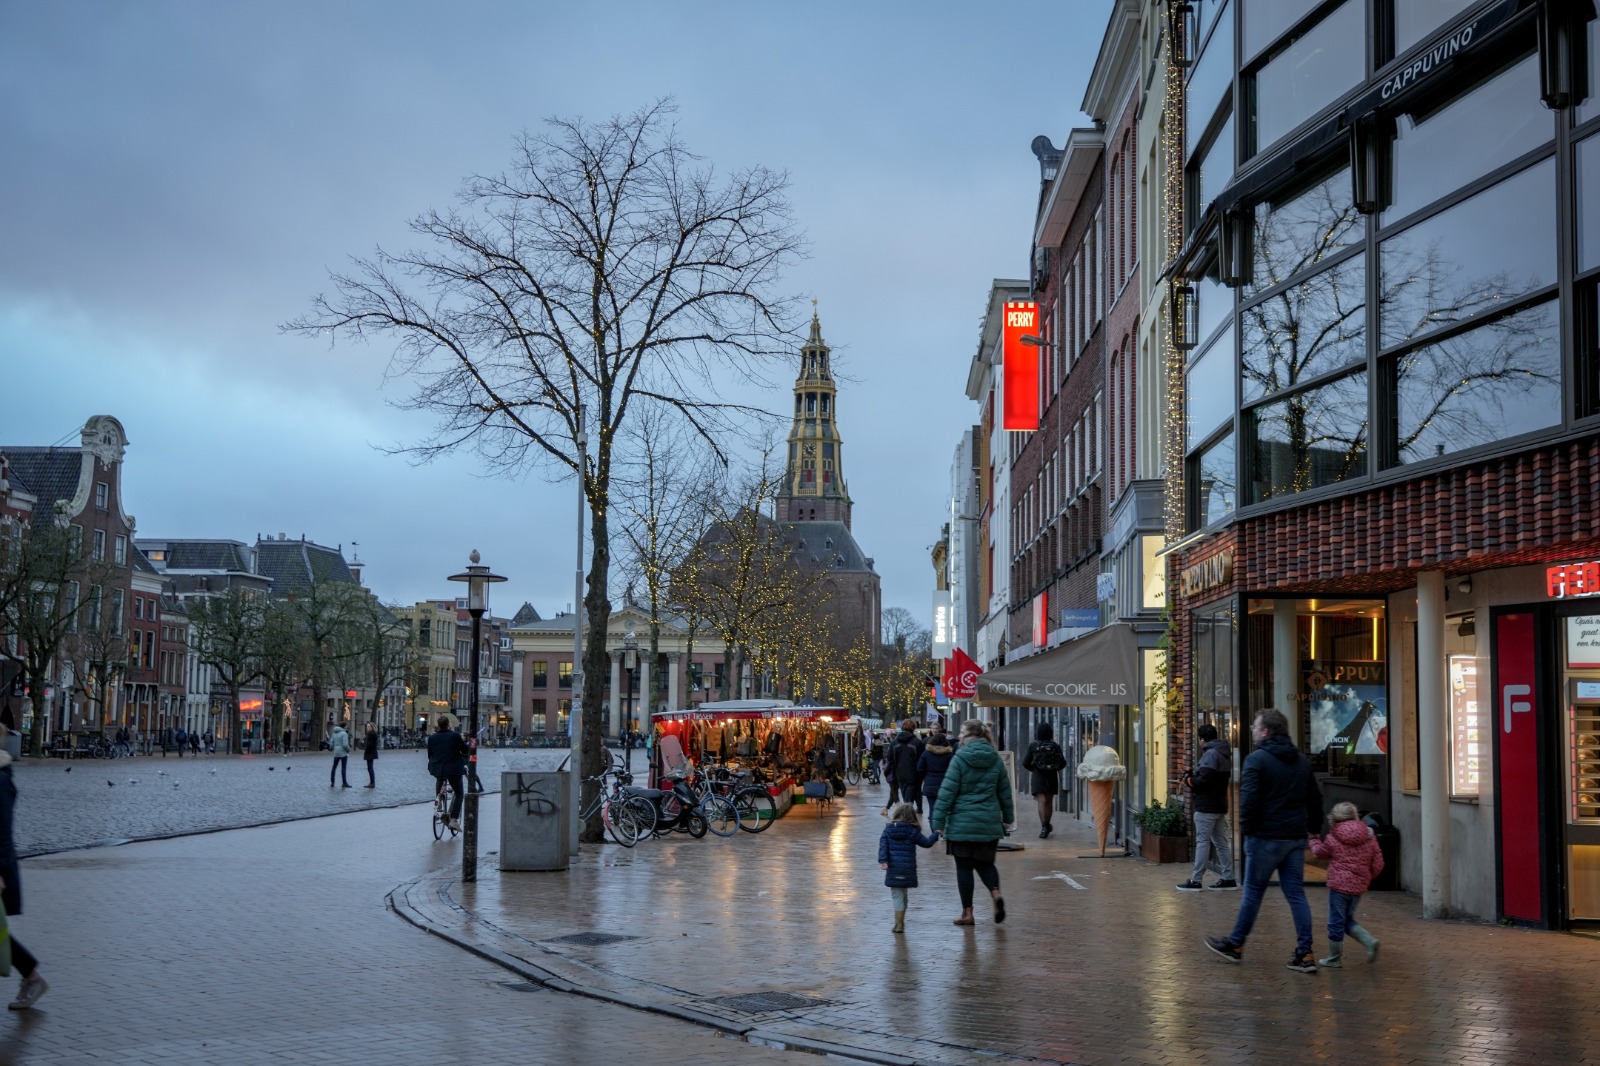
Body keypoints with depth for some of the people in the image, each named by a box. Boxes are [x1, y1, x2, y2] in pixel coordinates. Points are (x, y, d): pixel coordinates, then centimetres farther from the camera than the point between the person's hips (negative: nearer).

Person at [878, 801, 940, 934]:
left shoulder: (888, 830, 3)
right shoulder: (913, 832, -1)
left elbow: (883, 846, -8)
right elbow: (926, 843, 8)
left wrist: (883, 861, -15)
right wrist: (936, 835, 25)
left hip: (893, 869, 0)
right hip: (908, 869, 0)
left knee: (897, 896, 4)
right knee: (903, 896, 13)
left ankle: (899, 924, -2)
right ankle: (900, 922, 17)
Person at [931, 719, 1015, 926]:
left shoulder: (960, 758, -10)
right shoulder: (995, 759, 4)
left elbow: (947, 791, -11)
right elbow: (1005, 791, 11)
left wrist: (938, 821, -7)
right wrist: (1008, 817, 22)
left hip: (962, 823, -4)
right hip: (989, 824, 4)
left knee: (964, 867, 7)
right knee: (985, 863, 17)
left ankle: (967, 912, 10)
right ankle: (996, 893, -10)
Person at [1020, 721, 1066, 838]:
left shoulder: (1033, 746, -6)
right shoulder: (1055, 746, -1)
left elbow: (1025, 763, -6)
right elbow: (1063, 763, -3)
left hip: (1038, 777, -3)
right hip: (1052, 777, 3)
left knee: (1042, 801, -9)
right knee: (1049, 801, 17)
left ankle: (1044, 827, -22)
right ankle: (1047, 826, 32)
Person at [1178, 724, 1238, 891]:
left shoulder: (1210, 754, -15)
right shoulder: (1224, 754, 15)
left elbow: (1204, 779, -24)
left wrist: (1191, 781, -4)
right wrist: (1196, 775, 8)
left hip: (1206, 806, -9)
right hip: (1220, 805, 9)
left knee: (1202, 842, -5)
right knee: (1221, 842, 12)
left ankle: (1196, 880, -1)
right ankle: (1228, 879, 12)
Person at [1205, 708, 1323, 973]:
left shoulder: (1257, 759, -11)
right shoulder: (1301, 761, 12)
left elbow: (1248, 799, -18)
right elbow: (1316, 798, 16)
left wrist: (1246, 827, -6)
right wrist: (1313, 828, 21)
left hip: (1266, 837, -6)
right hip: (1296, 837, 6)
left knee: (1253, 892, 5)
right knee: (1296, 894, 7)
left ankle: (1235, 945, 18)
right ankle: (1304, 954, 3)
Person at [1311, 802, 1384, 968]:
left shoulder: (1333, 838, -7)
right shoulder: (1369, 837, 3)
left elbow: (1320, 852, 13)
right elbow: (1378, 864, 4)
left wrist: (1314, 842, 33)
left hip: (1339, 885, -5)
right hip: (1359, 886, 5)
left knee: (1336, 923, 6)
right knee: (1348, 920, 21)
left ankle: (1334, 959, 14)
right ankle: (1369, 941, 1)